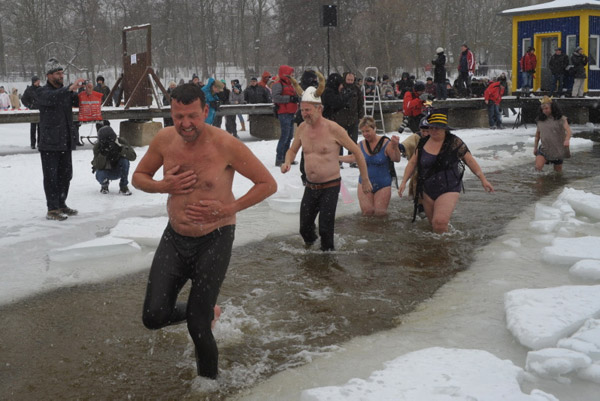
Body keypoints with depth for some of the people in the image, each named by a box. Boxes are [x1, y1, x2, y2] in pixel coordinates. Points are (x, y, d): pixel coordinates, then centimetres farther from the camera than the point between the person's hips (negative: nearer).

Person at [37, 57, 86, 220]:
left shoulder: (65, 91, 16)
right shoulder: (43, 92, -6)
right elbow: (51, 98, -27)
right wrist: (70, 89, -42)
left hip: (65, 142, 7)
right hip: (49, 143, -7)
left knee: (65, 174, 13)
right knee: (51, 176, -5)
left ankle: (61, 204, 25)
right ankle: (52, 209, -2)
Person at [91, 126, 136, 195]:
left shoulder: (120, 141, -20)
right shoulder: (97, 146, -21)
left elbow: (133, 156, -28)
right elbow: (98, 166, -25)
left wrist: (120, 149, -42)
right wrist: (102, 153, -40)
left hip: (118, 171, 0)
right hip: (105, 170, 0)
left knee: (124, 160, -31)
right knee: (100, 175, -34)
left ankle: (123, 187, -14)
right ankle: (104, 185, 7)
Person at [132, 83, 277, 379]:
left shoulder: (226, 145, -17)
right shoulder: (164, 140, -5)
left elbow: (268, 184, -10)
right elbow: (138, 177, 11)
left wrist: (229, 208, -19)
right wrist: (164, 186, -11)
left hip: (214, 241, -4)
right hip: (174, 238, 4)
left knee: (197, 325, -2)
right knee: (154, 317, -3)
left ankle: (209, 379, 28)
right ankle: (204, 310, 29)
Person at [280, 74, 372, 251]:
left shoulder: (333, 129, -15)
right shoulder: (302, 128, 1)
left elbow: (357, 152, -7)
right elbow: (292, 150, 18)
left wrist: (365, 180, -3)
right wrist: (287, 162, -6)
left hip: (330, 186, -5)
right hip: (310, 186, 5)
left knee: (325, 229, -5)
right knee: (304, 228, 9)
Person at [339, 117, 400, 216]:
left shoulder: (386, 143, -12)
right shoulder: (361, 145, 0)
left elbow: (396, 159, -19)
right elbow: (353, 158, 17)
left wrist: (395, 147, -38)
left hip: (382, 185, -3)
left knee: (380, 213, -2)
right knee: (367, 212, -4)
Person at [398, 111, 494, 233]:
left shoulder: (454, 142, -7)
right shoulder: (423, 143, 4)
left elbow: (470, 160, -2)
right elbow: (412, 163, 12)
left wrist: (483, 179, -4)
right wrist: (404, 182, 4)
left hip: (448, 190, -5)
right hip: (428, 191, 5)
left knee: (440, 222, -23)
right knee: (433, 223, 13)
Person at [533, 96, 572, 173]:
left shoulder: (560, 119, -8)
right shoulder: (540, 120, 2)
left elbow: (568, 130, -21)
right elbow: (537, 134, 15)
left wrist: (567, 140, -42)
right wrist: (535, 147, 16)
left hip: (558, 149, -1)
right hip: (544, 148, 1)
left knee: (558, 171, 10)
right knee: (538, 167, -20)